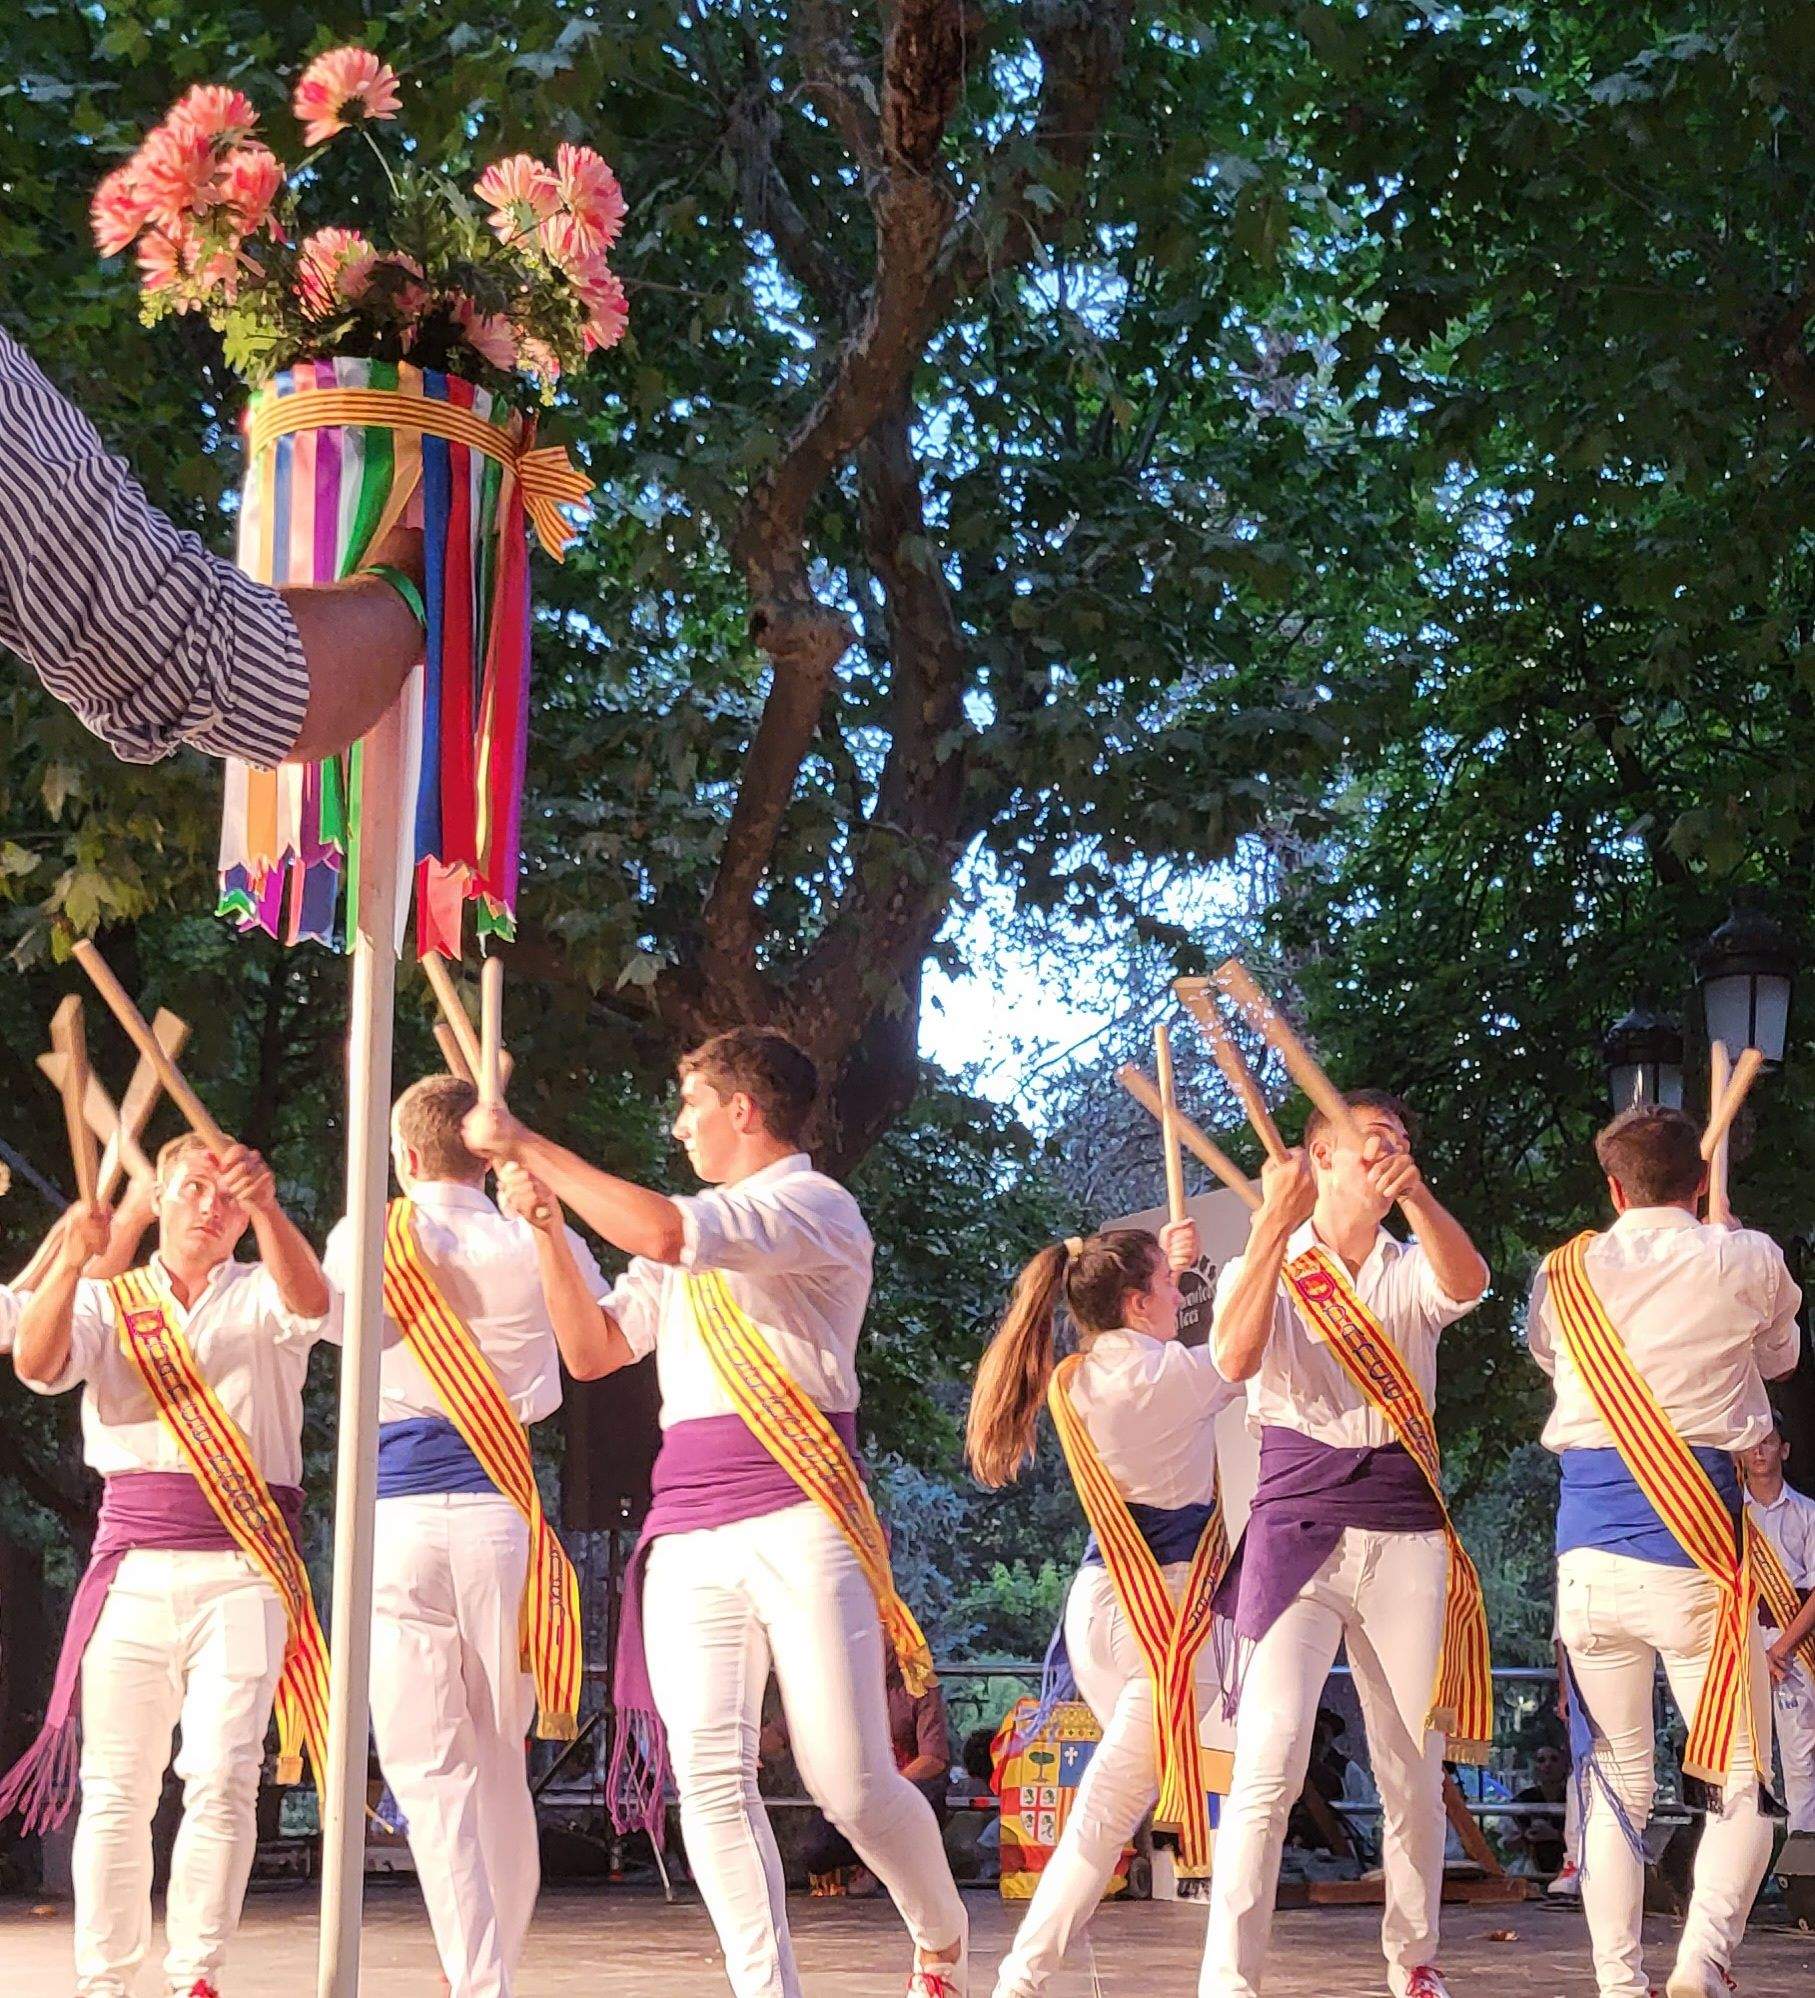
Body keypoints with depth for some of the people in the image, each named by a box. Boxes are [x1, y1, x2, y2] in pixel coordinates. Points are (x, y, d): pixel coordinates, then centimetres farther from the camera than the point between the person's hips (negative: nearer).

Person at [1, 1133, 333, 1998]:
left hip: (244, 1568, -1)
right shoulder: (106, 1301, 15)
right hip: (136, 1563, 1)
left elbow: (309, 1301, -13)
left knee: (221, 1778, -10)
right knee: (116, 1785, -1)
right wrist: (72, 1260, -23)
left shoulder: (260, 1299, 12)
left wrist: (265, 1208, -32)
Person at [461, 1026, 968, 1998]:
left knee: (849, 1781, -7)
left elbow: (662, 1233, -18)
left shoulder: (815, 1205, -2)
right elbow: (595, 1350, 22)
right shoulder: (690, 1234, 24)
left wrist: (527, 1146, -11)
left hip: (795, 1518, -6)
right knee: (709, 1775, -10)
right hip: (688, 1530, 6)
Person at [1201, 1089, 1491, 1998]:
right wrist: (1275, 1222, -22)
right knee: (1269, 1763, -15)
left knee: (1413, 1770, 6)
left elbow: (1467, 1282, -12)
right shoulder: (1263, 1271, 7)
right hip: (1296, 1528, -3)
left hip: (1405, 1536, 3)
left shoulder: (1412, 1274, 13)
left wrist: (1415, 1195, -30)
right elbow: (1233, 1359, -15)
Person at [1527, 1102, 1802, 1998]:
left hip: (1590, 1547, 3)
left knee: (1612, 1783, 10)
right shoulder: (1746, 1262, 0)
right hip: (1695, 1552, -3)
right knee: (1739, 1787, 5)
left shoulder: (1564, 1275, 6)